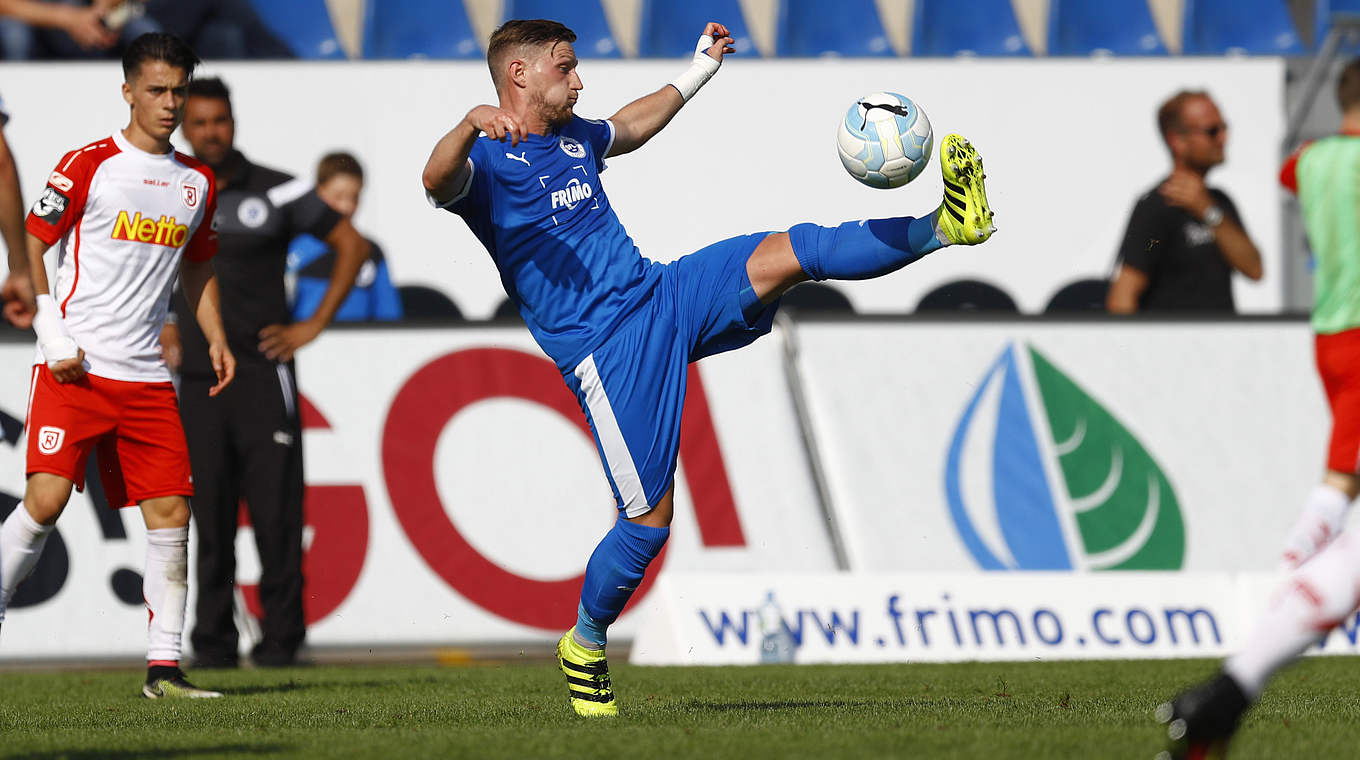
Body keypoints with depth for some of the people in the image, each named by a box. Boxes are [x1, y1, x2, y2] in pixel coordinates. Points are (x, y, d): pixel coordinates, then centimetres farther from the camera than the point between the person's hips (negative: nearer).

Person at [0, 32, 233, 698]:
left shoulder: (196, 182, 14)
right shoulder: (89, 164, -3)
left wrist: (216, 341, 10)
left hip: (145, 378, 5)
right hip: (72, 369, -5)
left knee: (171, 512, -2)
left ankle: (163, 666, 2)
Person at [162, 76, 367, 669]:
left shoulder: (277, 193, -1)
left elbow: (352, 245, 5)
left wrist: (313, 326, 1)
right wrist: (157, 328, 15)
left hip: (263, 373, -2)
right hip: (197, 379, 2)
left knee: (276, 513, -6)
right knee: (210, 518, 2)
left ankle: (280, 637, -1)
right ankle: (213, 641, 6)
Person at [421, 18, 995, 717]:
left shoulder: (576, 137, 17)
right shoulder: (487, 161, -8)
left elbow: (630, 128, 41)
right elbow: (437, 181, -33)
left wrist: (698, 72, 47)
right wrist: (472, 124, -52)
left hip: (664, 294, 7)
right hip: (606, 350, -7)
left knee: (794, 252, -14)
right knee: (650, 517, -7)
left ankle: (945, 226, -18)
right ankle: (584, 647, 13)